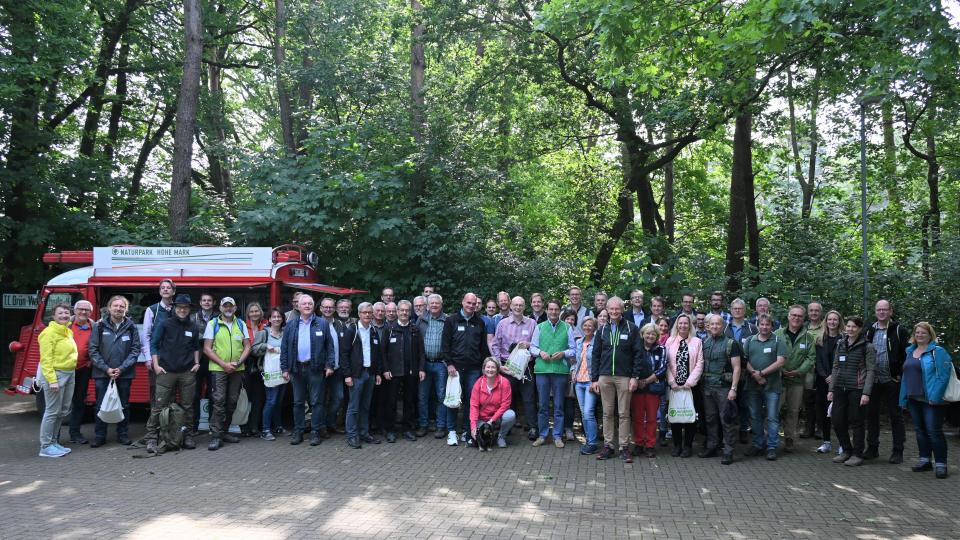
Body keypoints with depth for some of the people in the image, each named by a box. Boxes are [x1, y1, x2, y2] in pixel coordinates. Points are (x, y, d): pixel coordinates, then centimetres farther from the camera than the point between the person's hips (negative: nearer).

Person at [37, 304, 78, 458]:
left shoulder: (69, 332, 13)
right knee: (52, 411, -4)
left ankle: (54, 441, 24)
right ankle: (46, 447, 3)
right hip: (55, 375, -9)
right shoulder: (49, 333, -12)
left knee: (63, 411, 13)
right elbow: (46, 359, -17)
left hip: (69, 374, 9)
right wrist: (52, 380, -22)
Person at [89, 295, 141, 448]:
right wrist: (106, 369, -11)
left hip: (124, 374, 1)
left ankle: (123, 435, 19)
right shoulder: (100, 326, 1)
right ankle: (99, 436, 15)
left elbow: (135, 350, -1)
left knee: (124, 405, 8)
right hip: (102, 374, 0)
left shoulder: (131, 327, 2)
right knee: (101, 405, 5)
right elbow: (93, 350, -2)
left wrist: (122, 368, -11)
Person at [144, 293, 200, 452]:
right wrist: (156, 365, -6)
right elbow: (153, 344, 1)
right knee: (159, 406, -4)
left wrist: (196, 363, 10)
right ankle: (151, 437, 3)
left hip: (187, 373, 3)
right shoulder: (165, 324, -1)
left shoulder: (192, 326, 10)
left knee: (187, 406, 7)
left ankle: (187, 436, 17)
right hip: (166, 372, -3)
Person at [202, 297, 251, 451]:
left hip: (237, 369, 4)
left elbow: (247, 346, 10)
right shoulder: (212, 324, 1)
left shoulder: (241, 324, 11)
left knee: (232, 402, 8)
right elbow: (207, 349, -3)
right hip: (218, 369, -4)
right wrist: (224, 364, -12)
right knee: (218, 401, -10)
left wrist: (238, 362, -8)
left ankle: (224, 431, 21)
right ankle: (215, 435, -8)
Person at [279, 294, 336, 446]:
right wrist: (285, 368, 1)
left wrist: (330, 365, -7)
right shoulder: (290, 326, 9)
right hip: (297, 369, 3)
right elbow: (284, 348, 8)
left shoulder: (323, 324, 2)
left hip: (315, 368, -2)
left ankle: (316, 432, 8)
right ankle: (298, 432, 18)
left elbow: (330, 346, 1)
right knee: (298, 402, 10)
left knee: (316, 402, 1)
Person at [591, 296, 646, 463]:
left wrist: (635, 377, -8)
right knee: (607, 413, 7)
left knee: (624, 414, 2)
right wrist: (594, 379, 6)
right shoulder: (603, 330, 10)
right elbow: (596, 355, 11)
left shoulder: (631, 328, 1)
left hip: (624, 377, -3)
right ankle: (608, 446, 14)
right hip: (605, 377, 3)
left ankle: (624, 447, 9)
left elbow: (638, 353, -1)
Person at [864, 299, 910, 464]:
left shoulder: (899, 330, -4)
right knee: (871, 413, 9)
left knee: (895, 416, 3)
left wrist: (901, 374, -11)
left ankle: (897, 451, 11)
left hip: (892, 381, -4)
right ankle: (872, 448, 20)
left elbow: (907, 354, -6)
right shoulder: (870, 331, 10)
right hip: (873, 381, 4)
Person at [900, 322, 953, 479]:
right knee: (920, 430, 13)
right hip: (914, 399, 7)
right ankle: (924, 460, 23)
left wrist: (935, 397, -21)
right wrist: (904, 398, 14)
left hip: (931, 400, -7)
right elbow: (905, 376, 18)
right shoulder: (910, 352, 14)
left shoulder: (938, 351, -6)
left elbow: (944, 375, -15)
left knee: (934, 431, -6)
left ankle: (941, 464, 2)